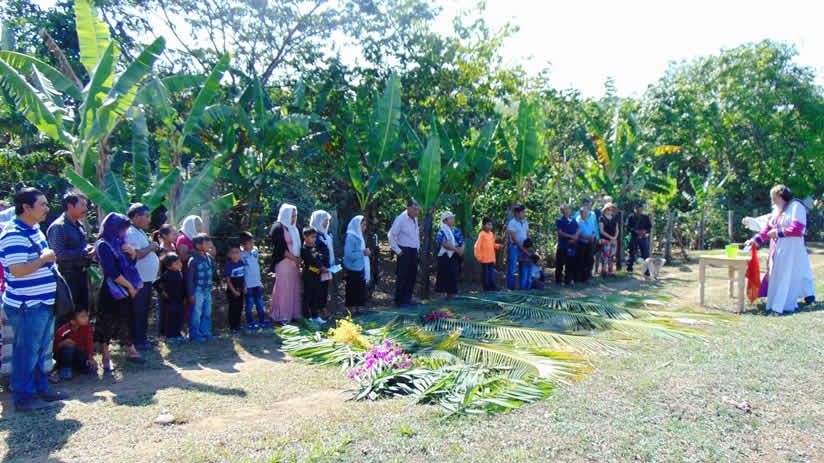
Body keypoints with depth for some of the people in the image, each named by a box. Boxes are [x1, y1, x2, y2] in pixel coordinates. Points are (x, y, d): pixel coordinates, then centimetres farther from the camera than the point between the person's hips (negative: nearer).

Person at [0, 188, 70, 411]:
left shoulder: (34, 230, 13)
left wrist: (50, 257, 12)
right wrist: (44, 258, -19)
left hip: (43, 303, 10)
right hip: (26, 306, -10)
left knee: (43, 350, 19)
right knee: (26, 353, 1)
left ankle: (41, 388, 32)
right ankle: (23, 397, 13)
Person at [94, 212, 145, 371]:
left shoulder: (119, 243, 11)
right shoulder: (104, 245, -13)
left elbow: (130, 264, 18)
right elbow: (112, 272, -19)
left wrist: (132, 253, -4)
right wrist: (129, 286, -12)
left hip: (126, 290, 8)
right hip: (111, 292, -8)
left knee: (127, 319, 13)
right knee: (107, 323, 1)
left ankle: (131, 351, 22)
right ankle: (106, 357, 10)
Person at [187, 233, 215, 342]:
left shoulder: (209, 257, 2)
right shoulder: (193, 260, -17)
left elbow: (213, 269, 20)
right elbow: (189, 278, -15)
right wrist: (191, 294, -15)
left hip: (207, 291, 7)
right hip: (198, 291, -7)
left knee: (207, 313, 14)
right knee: (196, 314, 2)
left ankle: (205, 332, 25)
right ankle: (194, 335, 13)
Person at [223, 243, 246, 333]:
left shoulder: (241, 263, 3)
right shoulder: (228, 265, -15)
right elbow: (227, 280, -14)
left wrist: (244, 287, 5)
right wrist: (234, 291, -16)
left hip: (240, 290, 6)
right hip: (232, 290, -6)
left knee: (240, 308, 12)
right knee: (233, 308, 0)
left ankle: (238, 325, 24)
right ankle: (232, 327, 9)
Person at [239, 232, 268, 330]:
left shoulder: (255, 250, 3)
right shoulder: (241, 255, -13)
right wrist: (243, 285, -11)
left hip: (257, 283, 5)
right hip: (248, 284, -5)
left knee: (260, 302, 11)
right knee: (250, 303, 5)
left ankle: (262, 321, 20)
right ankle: (250, 323, 16)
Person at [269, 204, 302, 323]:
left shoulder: (293, 229, 16)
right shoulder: (278, 228, -8)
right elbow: (281, 247, -14)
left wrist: (299, 259, 1)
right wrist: (294, 258, -13)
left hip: (294, 263, 7)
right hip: (283, 263, -7)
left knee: (294, 288, 8)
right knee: (284, 288, -4)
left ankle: (293, 313, 15)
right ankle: (282, 315, 3)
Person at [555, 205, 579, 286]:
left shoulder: (573, 220, 12)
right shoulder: (559, 220, -1)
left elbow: (578, 231, 10)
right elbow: (560, 232, -10)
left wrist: (575, 238, -9)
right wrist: (571, 236, -17)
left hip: (572, 245, 4)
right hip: (563, 245, -4)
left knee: (570, 264, 6)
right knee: (560, 263, 1)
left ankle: (568, 280, 15)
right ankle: (558, 280, 10)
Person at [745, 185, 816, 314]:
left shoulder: (796, 207, -9)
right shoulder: (776, 210, 14)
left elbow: (797, 229, -18)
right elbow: (768, 228, 12)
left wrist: (778, 232, -14)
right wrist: (756, 240, 2)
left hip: (791, 249, -8)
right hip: (777, 250, 8)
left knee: (787, 274, -6)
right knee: (776, 274, 7)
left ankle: (786, 304, -1)